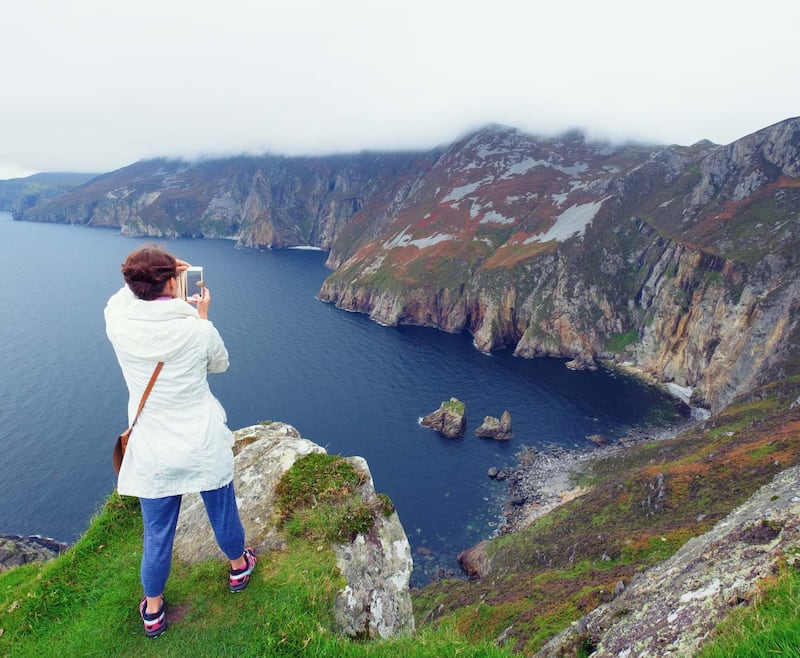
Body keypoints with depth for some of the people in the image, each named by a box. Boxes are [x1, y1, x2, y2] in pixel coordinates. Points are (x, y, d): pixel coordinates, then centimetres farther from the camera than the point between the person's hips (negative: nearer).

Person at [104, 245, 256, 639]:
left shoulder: (119, 325, -14)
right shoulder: (197, 330, -20)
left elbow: (122, 297, 12)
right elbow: (220, 365, 3)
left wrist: (148, 277, 14)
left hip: (153, 454, 2)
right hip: (205, 447, -1)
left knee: (157, 533, 18)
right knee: (222, 512, 23)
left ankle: (153, 610, 39)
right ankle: (238, 567, 49)